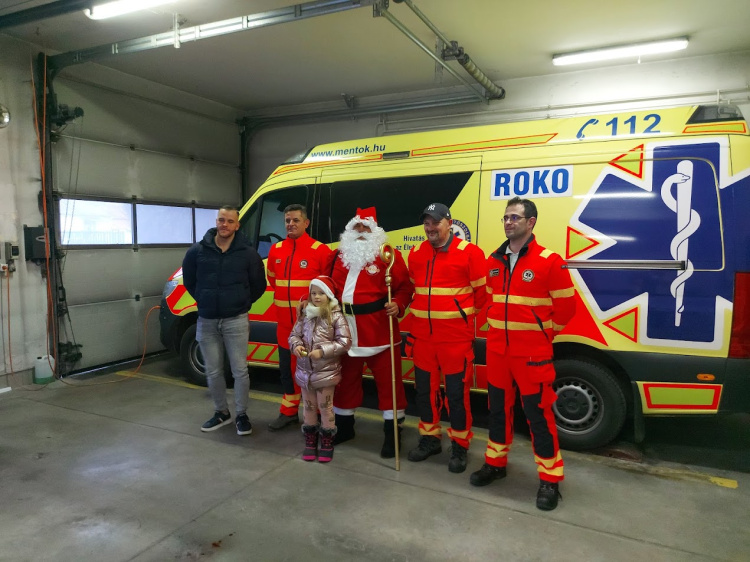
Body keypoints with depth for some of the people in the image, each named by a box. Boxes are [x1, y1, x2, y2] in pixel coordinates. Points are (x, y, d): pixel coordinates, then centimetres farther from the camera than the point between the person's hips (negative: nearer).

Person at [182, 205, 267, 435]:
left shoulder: (248, 253, -5)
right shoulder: (197, 251, -1)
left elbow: (258, 285, 6)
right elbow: (189, 281, 15)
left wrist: (242, 304, 8)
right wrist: (205, 301, 13)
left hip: (236, 321, -2)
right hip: (206, 321, 2)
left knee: (240, 370, 1)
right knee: (213, 372, 11)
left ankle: (241, 415, 17)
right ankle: (221, 412, 28)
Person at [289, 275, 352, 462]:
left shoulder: (336, 316, -12)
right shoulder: (305, 314, 2)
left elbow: (345, 342, -16)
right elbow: (294, 334, 8)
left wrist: (323, 351, -21)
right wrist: (296, 345, -15)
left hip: (327, 371, -4)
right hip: (305, 370, 4)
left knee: (325, 407, 8)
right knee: (309, 407, 16)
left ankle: (327, 444, 25)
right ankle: (310, 442, 31)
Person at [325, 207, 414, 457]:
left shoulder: (388, 256, -4)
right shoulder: (339, 255, 13)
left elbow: (406, 286, -6)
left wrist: (398, 306, -22)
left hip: (379, 331, -5)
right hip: (346, 330, 5)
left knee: (387, 380, 2)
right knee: (345, 379, 17)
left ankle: (392, 432, 15)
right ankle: (343, 425, 35)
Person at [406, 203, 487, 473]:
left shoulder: (469, 253, -9)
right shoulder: (415, 253, 7)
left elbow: (481, 291, -2)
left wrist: (462, 314, 6)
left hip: (456, 336, -5)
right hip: (422, 334, 5)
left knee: (456, 392, 4)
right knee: (425, 388, 14)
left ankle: (459, 447, 20)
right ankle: (430, 438, 32)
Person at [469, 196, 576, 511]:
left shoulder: (549, 261, -10)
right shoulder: (494, 261, 7)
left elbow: (566, 306, -6)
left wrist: (544, 334, -2)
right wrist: (497, 327, 12)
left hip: (532, 353, -5)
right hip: (497, 349, 6)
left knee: (539, 414, 2)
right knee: (498, 408, 16)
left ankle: (549, 479, 17)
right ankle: (495, 463, 33)